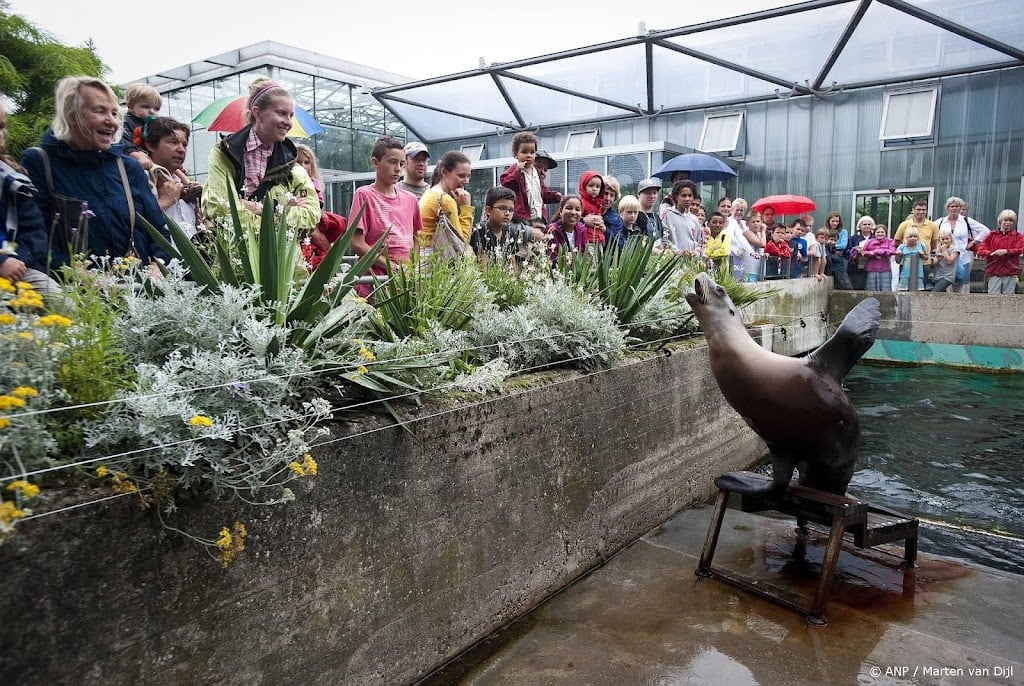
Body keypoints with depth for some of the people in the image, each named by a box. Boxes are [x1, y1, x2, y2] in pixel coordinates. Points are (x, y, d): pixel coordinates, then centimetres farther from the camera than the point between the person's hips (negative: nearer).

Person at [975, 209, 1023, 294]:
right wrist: (991, 253, -18)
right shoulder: (991, 235, 8)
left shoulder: (1017, 236, 9)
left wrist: (1006, 251, -21)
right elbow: (980, 250, 1)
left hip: (1010, 272, 1)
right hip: (994, 272, 0)